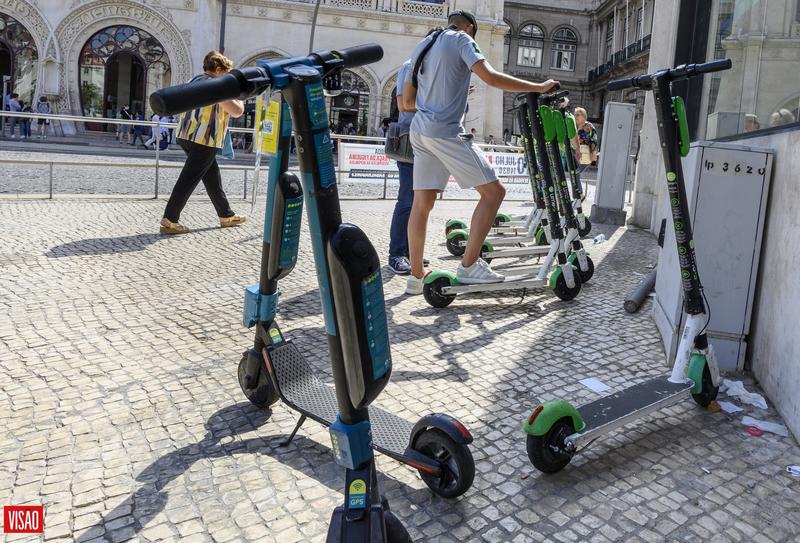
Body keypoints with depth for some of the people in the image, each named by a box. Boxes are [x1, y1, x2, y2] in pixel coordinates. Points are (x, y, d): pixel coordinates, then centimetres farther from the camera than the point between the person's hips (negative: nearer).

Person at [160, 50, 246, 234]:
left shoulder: (194, 81, 15)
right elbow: (236, 111, -12)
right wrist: (240, 98, 9)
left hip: (186, 136, 9)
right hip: (204, 140, -9)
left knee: (213, 177, 17)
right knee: (188, 180, -7)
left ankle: (226, 215, 26)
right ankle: (169, 220, -7)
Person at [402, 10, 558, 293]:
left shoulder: (421, 46, 21)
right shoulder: (462, 40, 0)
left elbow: (407, 101, 21)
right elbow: (491, 78, -15)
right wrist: (539, 87, -9)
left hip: (420, 132, 8)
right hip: (447, 132, -8)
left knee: (422, 204, 9)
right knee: (493, 191, -2)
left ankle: (416, 276, 12)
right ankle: (469, 265, -6)